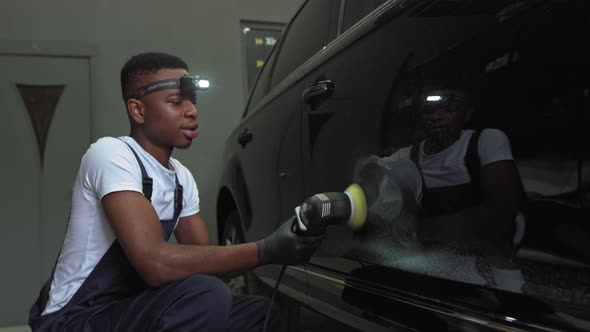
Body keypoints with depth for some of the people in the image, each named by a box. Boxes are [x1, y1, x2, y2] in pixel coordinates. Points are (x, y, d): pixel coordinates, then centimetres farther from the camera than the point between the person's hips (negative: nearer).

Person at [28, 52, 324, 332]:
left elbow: (203, 259, 5)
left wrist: (277, 244, -11)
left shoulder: (181, 177, 6)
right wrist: (265, 251, -28)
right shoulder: (110, 154, -19)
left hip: (130, 308, 8)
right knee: (206, 296, -31)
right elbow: (155, 263, -31)